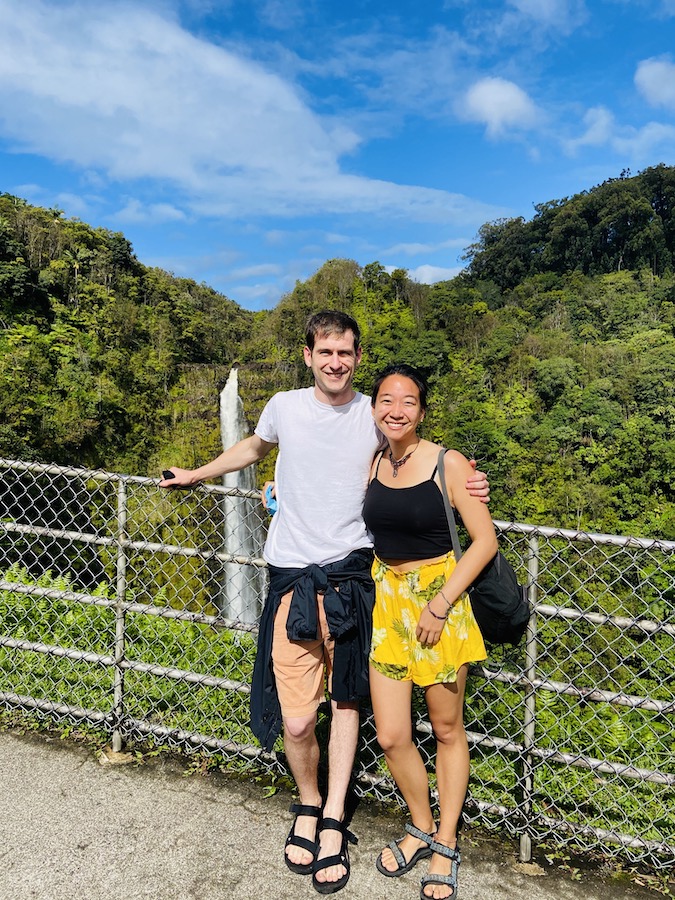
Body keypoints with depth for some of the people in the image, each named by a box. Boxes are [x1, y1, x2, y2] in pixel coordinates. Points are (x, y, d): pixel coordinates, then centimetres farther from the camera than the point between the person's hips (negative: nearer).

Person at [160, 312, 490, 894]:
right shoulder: (285, 408, -1)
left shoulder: (377, 415, 0)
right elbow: (254, 448, 22)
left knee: (346, 698, 10)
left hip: (351, 572, 1)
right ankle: (308, 806, 29)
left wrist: (465, 486, 0)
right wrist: (196, 475, 30)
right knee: (296, 721, -1)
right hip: (293, 575, 0)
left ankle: (332, 822, 28)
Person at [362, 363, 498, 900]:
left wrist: (441, 603, -15)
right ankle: (422, 829, 35)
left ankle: (446, 844, 35)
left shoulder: (448, 464, -12)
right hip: (386, 599, 4)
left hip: (438, 599, -3)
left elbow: (485, 540, -10)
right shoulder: (370, 464, 2)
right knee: (391, 737, 7)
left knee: (447, 729, 13)